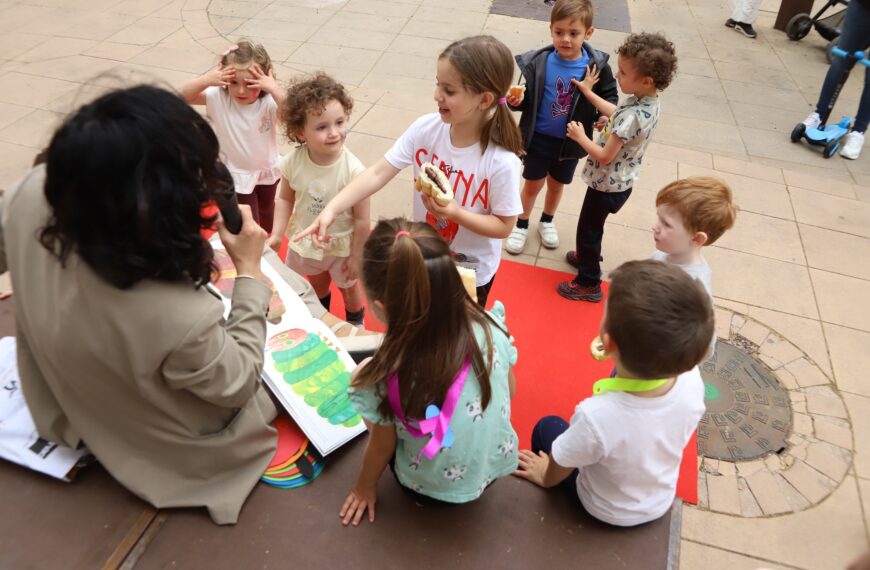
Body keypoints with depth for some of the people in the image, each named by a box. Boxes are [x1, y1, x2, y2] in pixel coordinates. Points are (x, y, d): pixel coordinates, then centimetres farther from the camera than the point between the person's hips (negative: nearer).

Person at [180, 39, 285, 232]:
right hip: (236, 174, -2)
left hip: (267, 170, 2)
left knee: (266, 210, 30)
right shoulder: (219, 97, -20)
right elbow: (184, 96, -25)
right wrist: (206, 80, -41)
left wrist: (274, 89, -50)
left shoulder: (268, 102, -25)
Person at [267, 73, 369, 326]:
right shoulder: (293, 162, -24)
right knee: (317, 283, 33)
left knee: (348, 286, 24)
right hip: (306, 240, 4)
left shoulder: (353, 170, -34)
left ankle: (355, 323, 56)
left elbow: (361, 219, -24)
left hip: (341, 244, -4)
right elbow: (286, 199, -6)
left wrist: (356, 256, -14)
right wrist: (277, 234, -12)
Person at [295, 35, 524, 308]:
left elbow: (503, 227, -20)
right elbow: (378, 173, -20)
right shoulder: (425, 129, -19)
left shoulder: (501, 161, -30)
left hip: (471, 272, -4)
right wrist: (332, 208, -31)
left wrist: (456, 213, -35)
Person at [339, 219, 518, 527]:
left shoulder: (381, 379, -34)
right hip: (496, 466, 3)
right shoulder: (491, 326, -26)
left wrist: (365, 486, 7)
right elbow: (510, 391, -7)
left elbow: (382, 447, -15)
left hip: (433, 490, -2)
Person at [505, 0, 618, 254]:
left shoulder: (597, 65, -14)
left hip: (570, 141, 2)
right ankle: (521, 225, 36)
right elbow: (528, 98, -8)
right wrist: (517, 100, -30)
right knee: (532, 184, 13)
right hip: (538, 137, -1)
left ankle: (547, 221, 48)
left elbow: (610, 96, -1)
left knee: (557, 184, 22)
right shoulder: (538, 62, -17)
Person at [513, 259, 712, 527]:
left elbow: (556, 472, -21)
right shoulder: (692, 381, -33)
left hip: (607, 512, -4)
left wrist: (545, 476, 0)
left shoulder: (596, 417, -45)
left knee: (547, 426, 18)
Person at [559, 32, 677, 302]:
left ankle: (588, 284, 24)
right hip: (619, 180, 9)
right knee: (592, 226, 29)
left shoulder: (634, 116, -34)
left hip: (607, 184, -9)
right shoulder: (648, 101, -6)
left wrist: (580, 137, -14)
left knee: (588, 229, 9)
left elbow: (605, 156, -28)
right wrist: (588, 92, 15)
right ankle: (588, 257, 52)